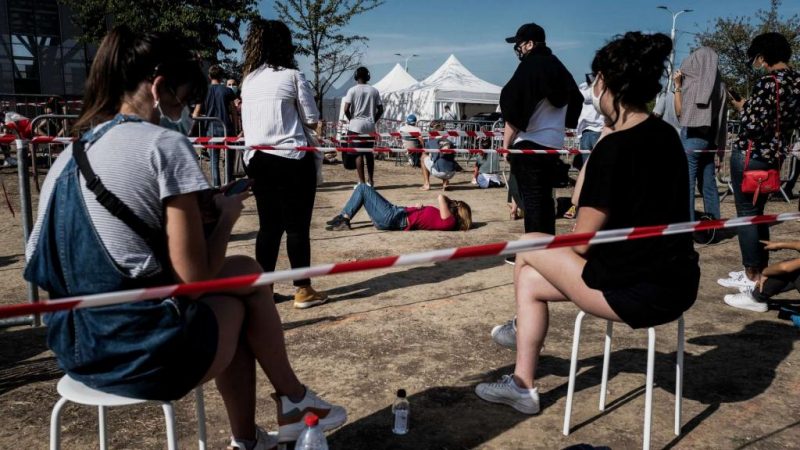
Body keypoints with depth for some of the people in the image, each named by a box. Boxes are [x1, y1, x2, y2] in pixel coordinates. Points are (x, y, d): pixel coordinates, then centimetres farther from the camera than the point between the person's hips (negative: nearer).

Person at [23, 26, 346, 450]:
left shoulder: (70, 155, 10)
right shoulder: (164, 144, -13)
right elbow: (195, 280, -16)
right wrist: (225, 215, 3)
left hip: (76, 348, 8)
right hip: (147, 351, -7)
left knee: (235, 301, 25)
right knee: (248, 274, 17)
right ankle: (293, 400, 33)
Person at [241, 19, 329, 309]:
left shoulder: (248, 79, 10)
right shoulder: (292, 76, -6)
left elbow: (246, 123, 16)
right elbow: (312, 121, -3)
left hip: (256, 159, 6)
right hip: (291, 159, -5)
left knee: (269, 225, 12)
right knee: (297, 226, 2)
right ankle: (303, 290, 10)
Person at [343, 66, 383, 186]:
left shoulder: (352, 90, -5)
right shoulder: (374, 91, 5)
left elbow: (346, 109, -10)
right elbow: (380, 109, 4)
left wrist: (351, 119, 6)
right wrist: (373, 121, 13)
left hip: (356, 126, -3)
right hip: (370, 126, 3)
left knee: (358, 153, -1)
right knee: (369, 153, 11)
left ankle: (362, 182, -2)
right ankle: (371, 180, 16)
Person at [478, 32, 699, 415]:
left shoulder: (615, 147, -20)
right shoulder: (666, 135, 7)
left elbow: (581, 242, -14)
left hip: (638, 293, -9)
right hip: (677, 282, 9)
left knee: (527, 248, 8)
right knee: (530, 279, 16)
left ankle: (524, 329, 36)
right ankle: (522, 385, 29)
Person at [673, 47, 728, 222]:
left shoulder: (694, 83, -10)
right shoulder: (718, 85, 8)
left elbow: (679, 111, -2)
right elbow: (720, 115, 11)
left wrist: (677, 86, 0)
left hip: (692, 136, -7)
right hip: (710, 138, 7)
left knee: (686, 183, -5)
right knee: (708, 183, 11)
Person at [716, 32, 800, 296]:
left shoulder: (769, 81, -17)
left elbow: (754, 125, -22)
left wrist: (743, 108, -3)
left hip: (750, 155, -9)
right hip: (774, 155, 9)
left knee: (746, 214, -1)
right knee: (757, 213, 18)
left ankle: (751, 276, 5)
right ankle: (761, 268, 24)